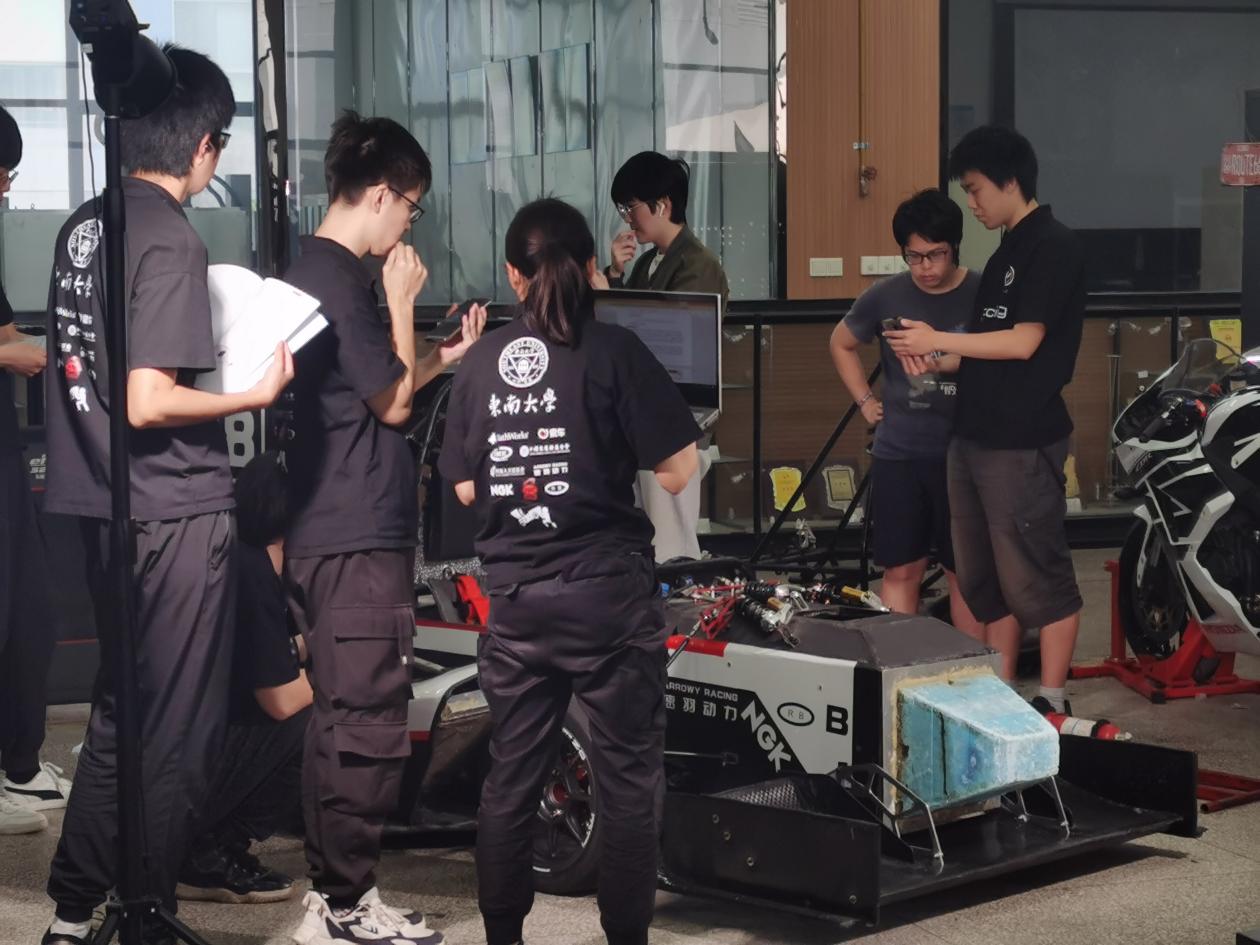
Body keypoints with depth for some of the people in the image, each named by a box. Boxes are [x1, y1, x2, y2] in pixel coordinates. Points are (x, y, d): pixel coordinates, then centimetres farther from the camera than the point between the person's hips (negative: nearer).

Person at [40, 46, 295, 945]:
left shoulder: (84, 225, 8)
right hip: (177, 512, -9)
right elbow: (148, 401, -23)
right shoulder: (172, 239, -17)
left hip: (105, 506, 9)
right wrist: (260, 393, -12)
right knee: (180, 734, 4)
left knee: (119, 715, 19)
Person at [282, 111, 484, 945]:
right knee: (371, 726, -5)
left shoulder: (312, 271, 16)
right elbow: (393, 405, -12)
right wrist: (402, 302, -6)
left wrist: (443, 358, 17)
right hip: (360, 540, -11)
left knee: (341, 721, 16)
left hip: (325, 535, 11)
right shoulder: (341, 279, -16)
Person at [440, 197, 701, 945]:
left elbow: (467, 488, 9)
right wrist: (609, 458, 8)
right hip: (608, 590, -4)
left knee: (511, 777, 12)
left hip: (515, 596, 4)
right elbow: (677, 471, -9)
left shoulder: (481, 364, 4)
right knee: (628, 779, 5)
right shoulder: (614, 350, -7)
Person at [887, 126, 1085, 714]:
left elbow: (1023, 342, -16)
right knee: (983, 579, 12)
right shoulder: (1007, 252, 18)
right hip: (975, 435, 9)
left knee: (1036, 578, -3)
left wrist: (939, 340, -9)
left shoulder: (1053, 248, -10)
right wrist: (934, 362, 5)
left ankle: (1051, 705, 3)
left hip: (1023, 443, -9)